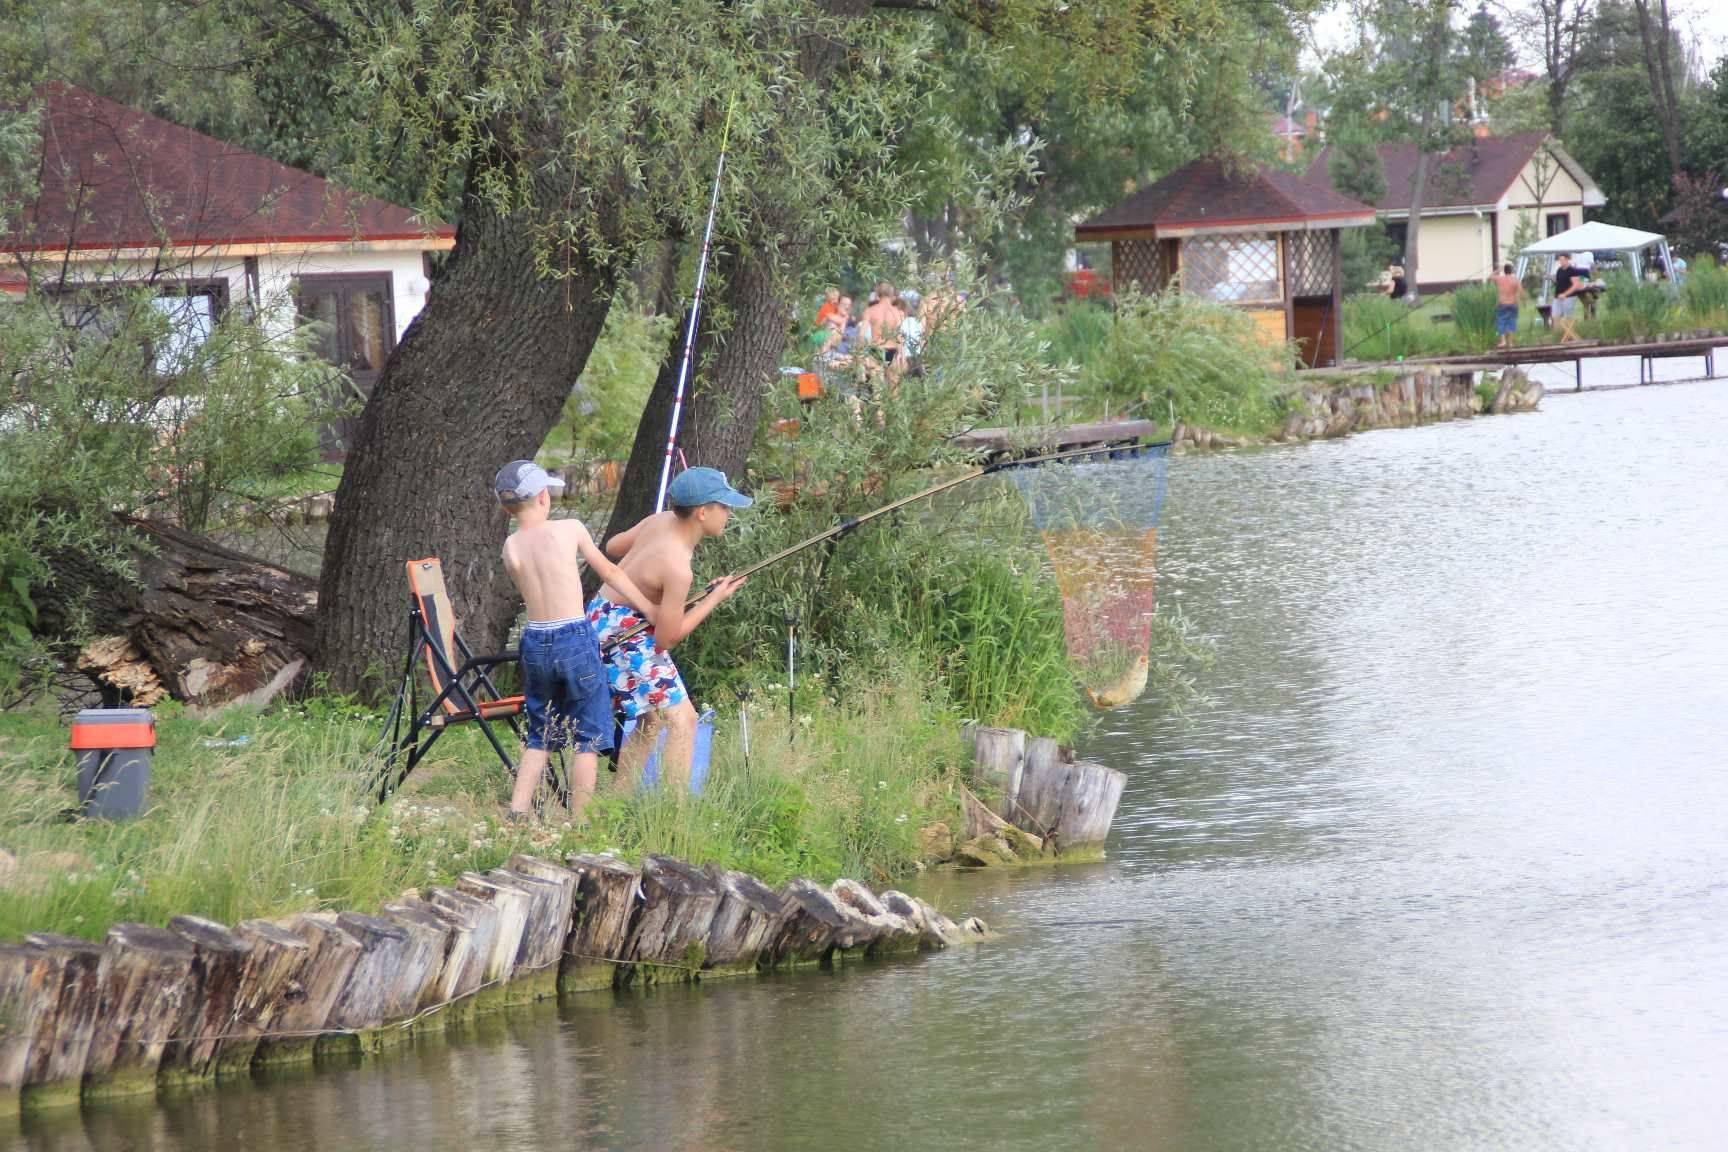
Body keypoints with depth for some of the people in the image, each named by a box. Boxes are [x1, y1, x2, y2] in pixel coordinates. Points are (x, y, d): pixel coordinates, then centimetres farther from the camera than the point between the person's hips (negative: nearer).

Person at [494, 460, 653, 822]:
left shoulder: (511, 548, 3)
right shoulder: (569, 530, -5)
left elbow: (532, 591, 9)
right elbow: (610, 573, 3)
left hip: (535, 643, 4)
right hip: (575, 638, -4)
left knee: (539, 736, 18)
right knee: (588, 736, 5)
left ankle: (516, 814, 11)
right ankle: (579, 822, 3)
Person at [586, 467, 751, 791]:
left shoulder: (659, 521, -3)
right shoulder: (677, 567, -27)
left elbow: (613, 546, 15)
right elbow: (668, 636, -18)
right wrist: (714, 599, -12)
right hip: (624, 632, -10)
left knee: (651, 721, 18)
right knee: (681, 719, -11)